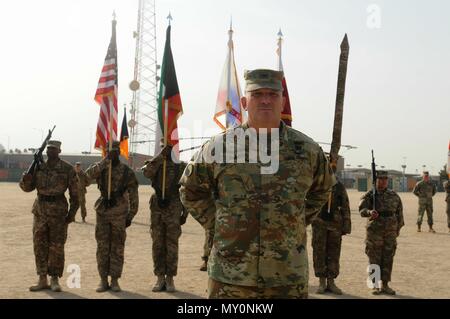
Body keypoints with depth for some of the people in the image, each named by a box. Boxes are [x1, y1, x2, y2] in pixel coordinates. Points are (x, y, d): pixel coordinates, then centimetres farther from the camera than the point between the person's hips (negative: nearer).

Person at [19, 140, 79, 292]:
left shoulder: (67, 169, -4)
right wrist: (27, 176, -16)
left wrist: (72, 214, -6)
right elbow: (27, 187, 6)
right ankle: (42, 280, 15)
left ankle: (55, 280, 12)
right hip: (40, 211, 4)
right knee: (39, 246, 6)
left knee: (56, 247, 1)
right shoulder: (39, 167, 6)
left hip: (58, 212, -4)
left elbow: (75, 193, -1)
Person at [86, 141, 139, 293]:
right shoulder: (101, 168, 5)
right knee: (102, 247, 4)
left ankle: (115, 281, 10)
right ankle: (103, 280, 12)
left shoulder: (127, 171, 0)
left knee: (117, 248, 2)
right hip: (103, 212, 2)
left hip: (119, 213, -2)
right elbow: (89, 174, -19)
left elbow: (133, 196, 0)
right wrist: (106, 161, -24)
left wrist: (130, 216, -3)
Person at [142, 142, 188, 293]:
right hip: (157, 208, 2)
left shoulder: (182, 167, 3)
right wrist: (162, 155, -20)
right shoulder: (156, 163, 7)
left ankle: (170, 279, 8)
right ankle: (160, 278, 12)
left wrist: (185, 213, 0)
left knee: (171, 245, 0)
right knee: (158, 245, 4)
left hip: (174, 209, -2)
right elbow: (147, 172, -17)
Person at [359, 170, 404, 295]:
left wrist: (398, 228, 17)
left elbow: (399, 212, 17)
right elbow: (362, 209, -17)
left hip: (390, 233, 3)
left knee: (388, 259, 6)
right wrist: (369, 212, -38)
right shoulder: (369, 195, -3)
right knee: (374, 259, 1)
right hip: (374, 232, -3)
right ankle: (375, 285, 9)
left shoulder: (394, 196, 8)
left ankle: (385, 285, 15)